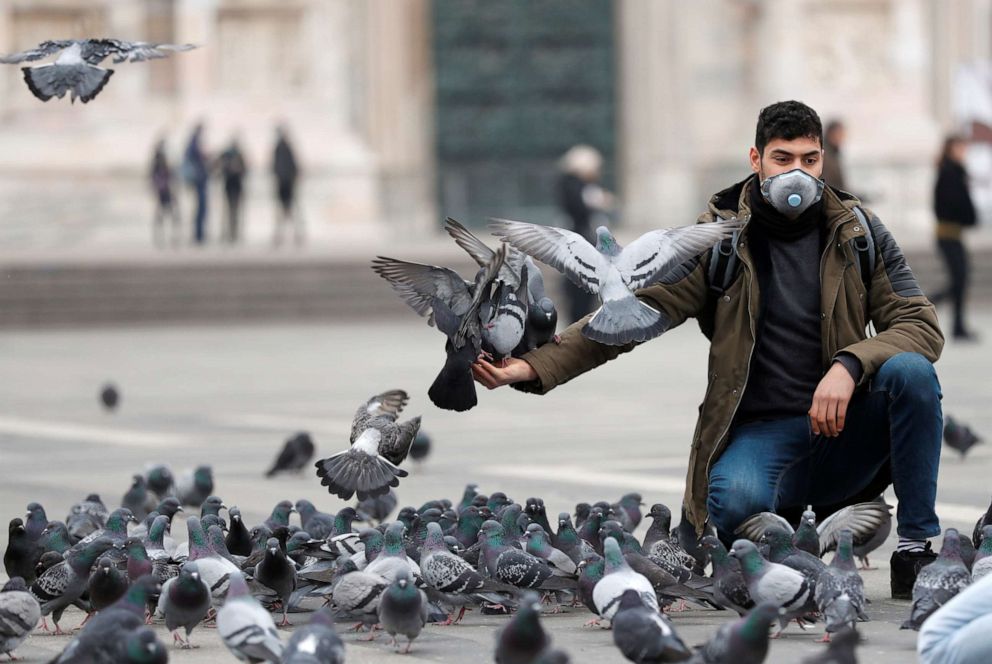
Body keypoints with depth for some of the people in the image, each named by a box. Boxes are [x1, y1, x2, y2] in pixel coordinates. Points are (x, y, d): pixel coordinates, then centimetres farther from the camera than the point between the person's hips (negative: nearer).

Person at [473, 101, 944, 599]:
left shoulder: (860, 231, 4)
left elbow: (921, 325, -3)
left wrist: (849, 365, -24)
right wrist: (530, 367, -19)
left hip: (841, 426, 2)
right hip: (759, 431, -2)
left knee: (910, 370, -28)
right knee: (736, 501, -36)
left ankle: (916, 548, -14)